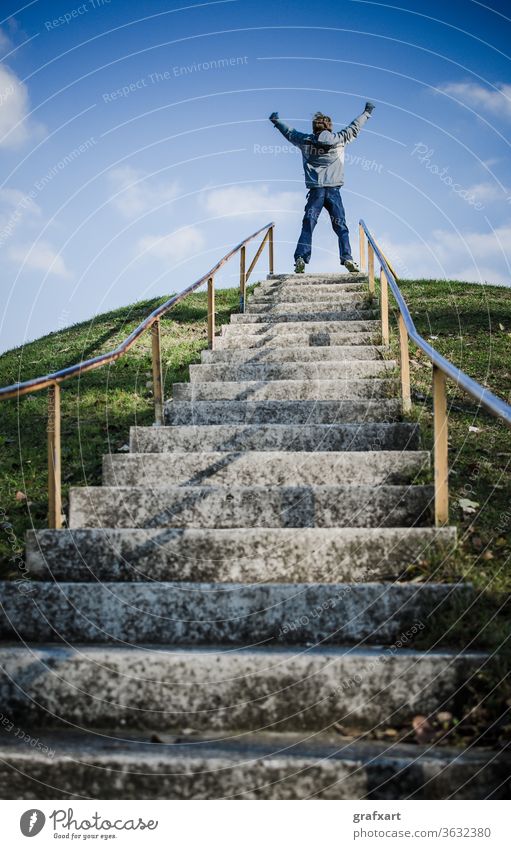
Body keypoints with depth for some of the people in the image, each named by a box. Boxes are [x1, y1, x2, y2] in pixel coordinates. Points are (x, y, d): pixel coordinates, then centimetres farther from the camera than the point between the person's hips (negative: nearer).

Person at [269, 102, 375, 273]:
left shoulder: (305, 141, 6)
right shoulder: (339, 139, 4)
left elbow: (289, 132, 23)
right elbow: (354, 127, 19)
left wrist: (275, 120, 40)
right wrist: (367, 112, 35)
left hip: (315, 191, 1)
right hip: (333, 191, -1)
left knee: (307, 226, 0)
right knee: (341, 227, 1)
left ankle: (301, 259, -12)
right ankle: (347, 258, -10)